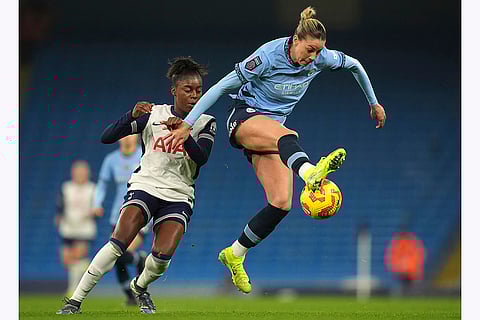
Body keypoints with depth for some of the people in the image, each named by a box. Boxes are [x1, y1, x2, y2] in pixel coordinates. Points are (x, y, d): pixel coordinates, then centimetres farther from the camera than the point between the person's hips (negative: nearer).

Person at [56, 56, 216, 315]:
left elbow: (201, 157, -14)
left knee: (163, 254, -21)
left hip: (179, 196, 1)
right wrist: (132, 116, -18)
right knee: (119, 241, -24)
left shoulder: (206, 123, 6)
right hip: (145, 185, -1)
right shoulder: (154, 114, 5)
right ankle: (75, 301, -20)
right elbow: (107, 137, -2)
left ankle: (140, 287, 13)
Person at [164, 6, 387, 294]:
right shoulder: (268, 57, -20)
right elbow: (222, 86, -18)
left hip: (272, 132, 6)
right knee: (287, 136, -41)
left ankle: (235, 255, 5)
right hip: (245, 118, -6)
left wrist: (374, 102, 23)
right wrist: (187, 124, -20)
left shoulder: (321, 58, -5)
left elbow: (354, 65, 15)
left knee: (282, 203, -12)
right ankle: (310, 173, -75)